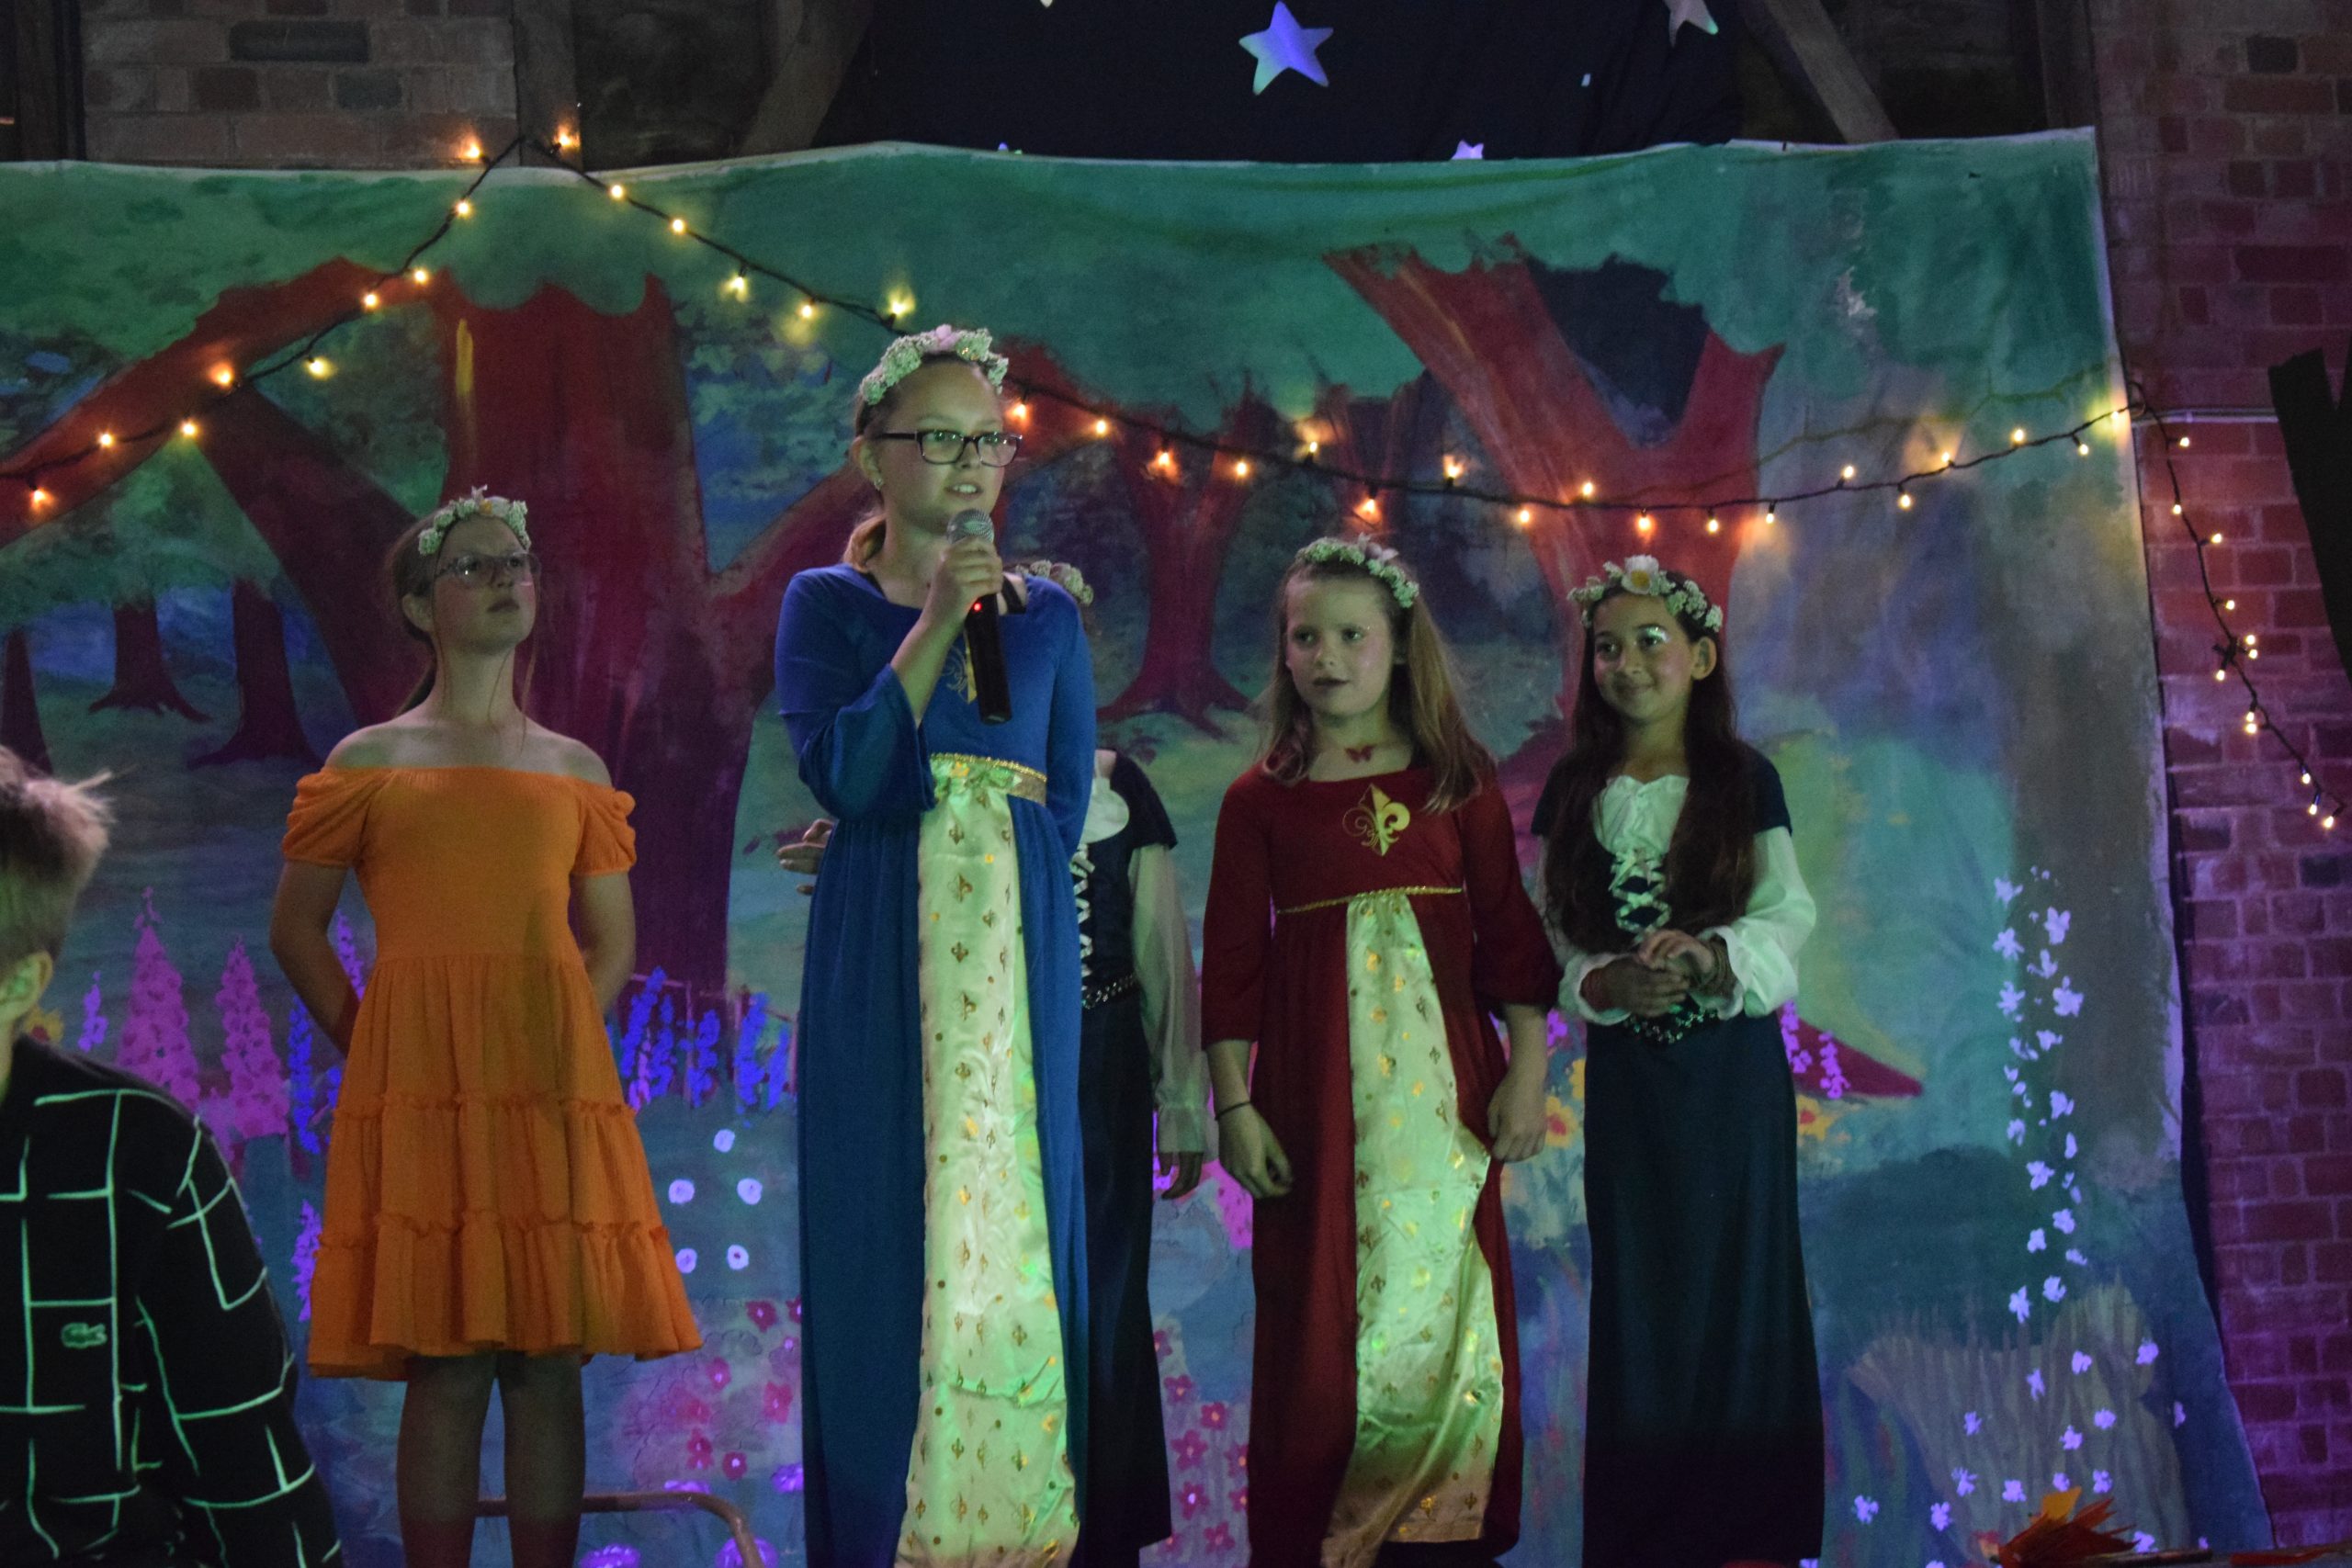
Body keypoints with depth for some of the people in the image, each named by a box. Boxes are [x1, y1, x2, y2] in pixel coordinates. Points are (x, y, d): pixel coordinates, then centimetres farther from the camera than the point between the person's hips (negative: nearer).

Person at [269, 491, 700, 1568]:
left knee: (548, 1364, 0)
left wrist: (566, 1034, 2)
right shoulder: (369, 762, 9)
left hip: (554, 1084, 2)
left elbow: (614, 940, 16)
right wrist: (365, 1043, 0)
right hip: (418, 1087, -2)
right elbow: (296, 928, 9)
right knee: (444, 1365, -5)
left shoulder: (575, 771, 15)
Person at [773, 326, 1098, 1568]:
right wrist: (935, 620, -14)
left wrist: (916, 792, 2)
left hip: (1018, 965, 2)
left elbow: (1063, 810, 9)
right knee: (885, 1242, -4)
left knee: (1012, 1231, -4)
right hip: (878, 974, -2)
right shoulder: (827, 605, 6)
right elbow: (842, 770, -10)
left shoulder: (1046, 615, 13)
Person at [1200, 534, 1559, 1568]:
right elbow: (1231, 961, 3)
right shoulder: (1260, 800, 4)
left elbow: (1508, 929, 5)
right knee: (1318, 1313, 1)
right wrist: (1233, 1106, -2)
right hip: (1314, 1093, 0)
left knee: (1442, 1292, -1)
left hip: (1439, 1082, 0)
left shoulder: (1458, 780, 5)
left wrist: (1526, 1069, -1)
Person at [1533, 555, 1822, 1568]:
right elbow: (1544, 933, 1)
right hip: (1624, 1062, 1)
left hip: (1734, 1063, -1)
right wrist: (1604, 982, -18)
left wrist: (1711, 955, -24)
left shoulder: (1746, 780, 0)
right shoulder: (1573, 791, 4)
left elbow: (1788, 915, -5)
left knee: (1738, 1280, 1)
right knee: (1635, 1286, 2)